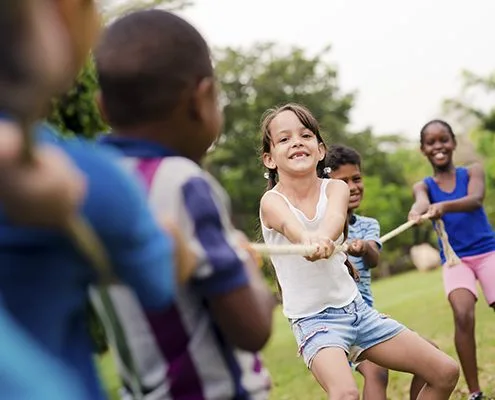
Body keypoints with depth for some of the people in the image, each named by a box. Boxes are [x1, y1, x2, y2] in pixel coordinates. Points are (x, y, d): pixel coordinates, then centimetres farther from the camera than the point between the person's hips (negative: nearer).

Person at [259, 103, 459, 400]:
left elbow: (335, 215, -28)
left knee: (446, 373, 6)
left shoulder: (335, 188, -3)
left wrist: (323, 237, -52)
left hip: (356, 307, 5)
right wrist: (309, 240, -61)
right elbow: (291, 226, -36)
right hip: (314, 318, -5)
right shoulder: (272, 202, -12)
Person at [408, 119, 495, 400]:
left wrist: (445, 206, -43)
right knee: (463, 315, -23)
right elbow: (422, 202, -20)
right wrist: (419, 211, -47)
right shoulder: (424, 186, 5)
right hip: (455, 259, 0)